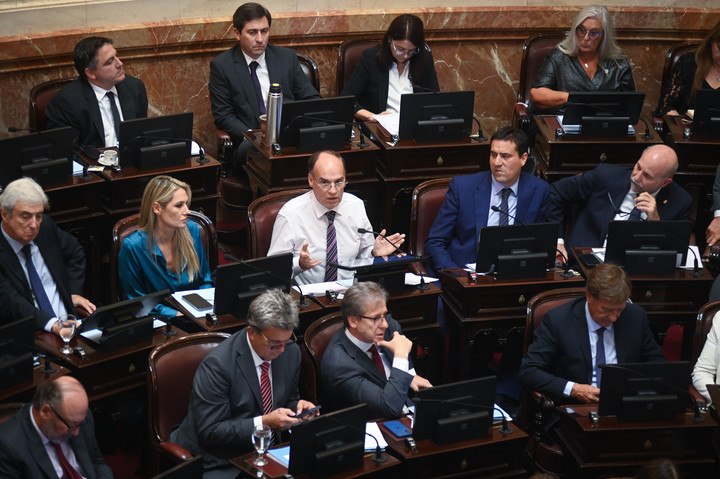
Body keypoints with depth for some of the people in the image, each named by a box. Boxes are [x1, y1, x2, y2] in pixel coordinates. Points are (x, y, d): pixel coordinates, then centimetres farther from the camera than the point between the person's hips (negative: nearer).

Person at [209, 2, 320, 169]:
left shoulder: (287, 57, 13)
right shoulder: (221, 66, 5)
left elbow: (311, 99, 15)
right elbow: (223, 116, 1)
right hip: (250, 141, -3)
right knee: (249, 148, -39)